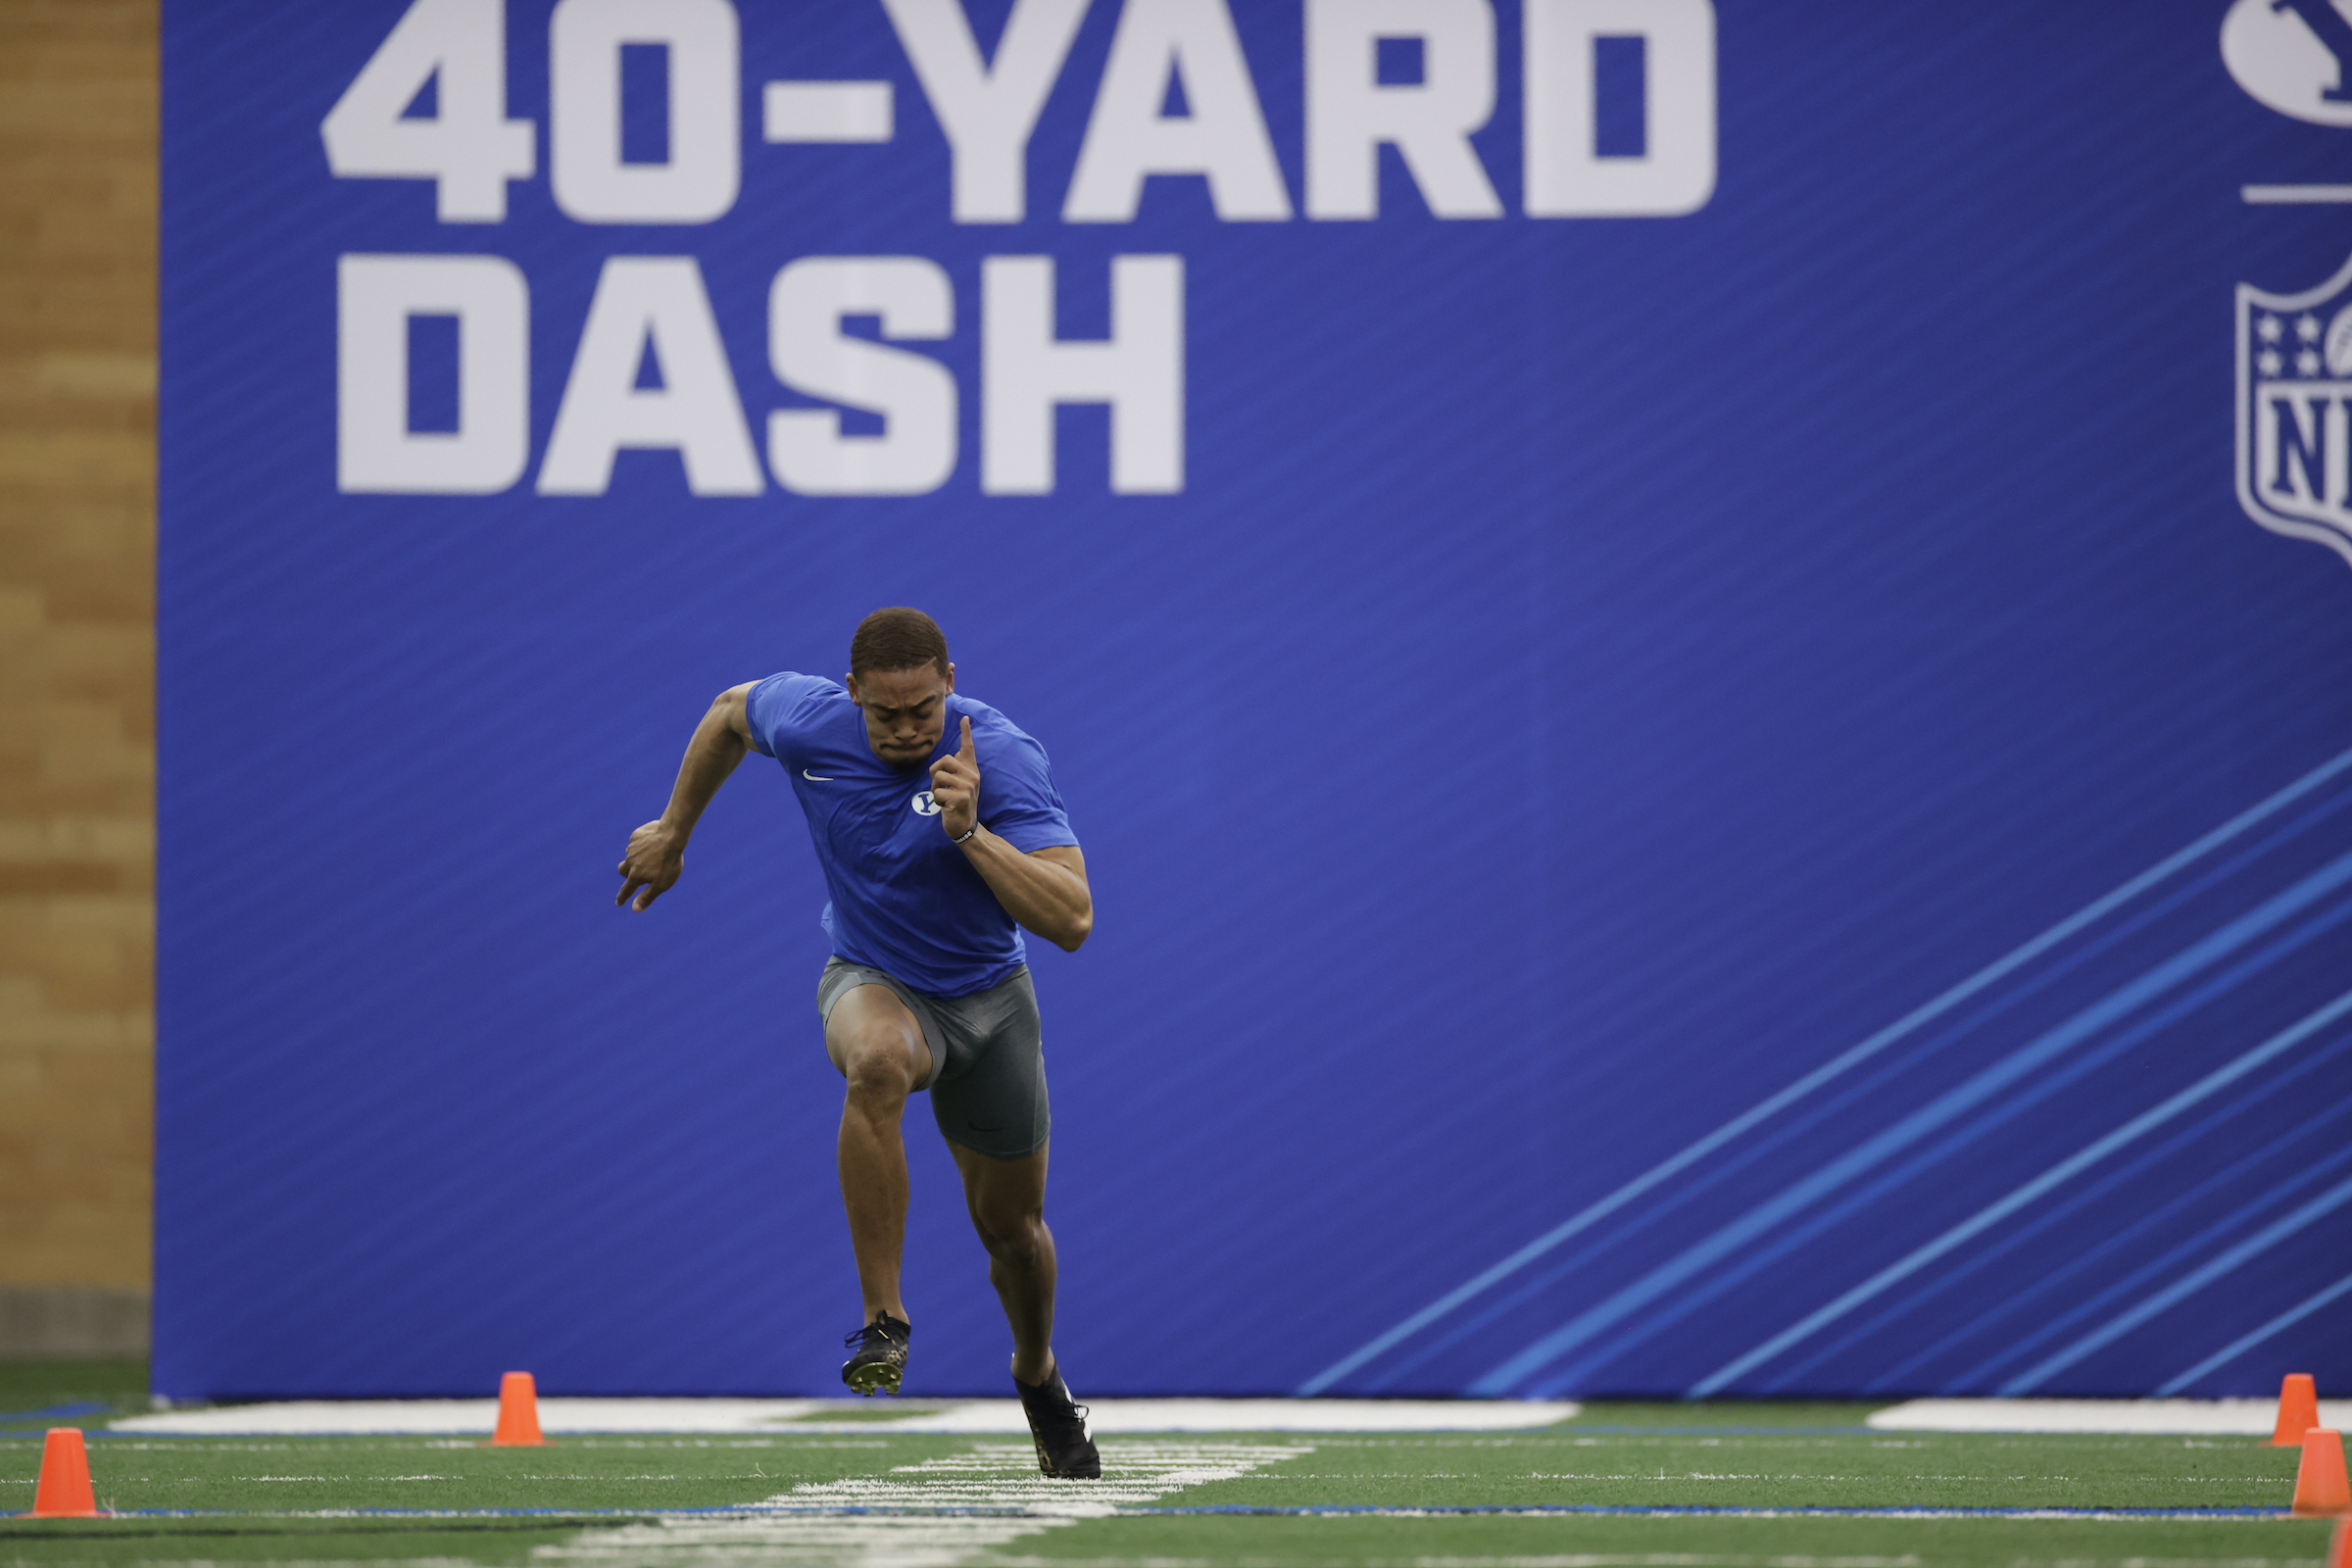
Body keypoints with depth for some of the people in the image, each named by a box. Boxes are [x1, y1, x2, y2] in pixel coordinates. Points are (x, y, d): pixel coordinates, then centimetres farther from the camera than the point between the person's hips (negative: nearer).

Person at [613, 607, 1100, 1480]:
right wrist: (672, 832, 17)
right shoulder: (808, 721, -19)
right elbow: (730, 712, 7)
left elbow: (1072, 921, -35)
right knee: (877, 1063, -39)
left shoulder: (1003, 759, -28)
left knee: (1010, 1224, 13)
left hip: (988, 995, 0)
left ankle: (1037, 1376, 47)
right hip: (875, 985, 0)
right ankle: (884, 1324, -33)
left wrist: (969, 832, -45)